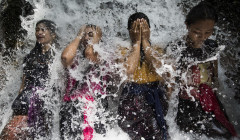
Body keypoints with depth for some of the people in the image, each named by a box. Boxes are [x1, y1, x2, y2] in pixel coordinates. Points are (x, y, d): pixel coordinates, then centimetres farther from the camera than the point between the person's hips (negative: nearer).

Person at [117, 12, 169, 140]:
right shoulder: (123, 51, 6)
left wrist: (145, 40, -6)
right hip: (132, 95, -2)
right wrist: (136, 42, -6)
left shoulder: (157, 50, 12)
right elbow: (130, 69, -15)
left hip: (155, 95, 2)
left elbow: (158, 66, -11)